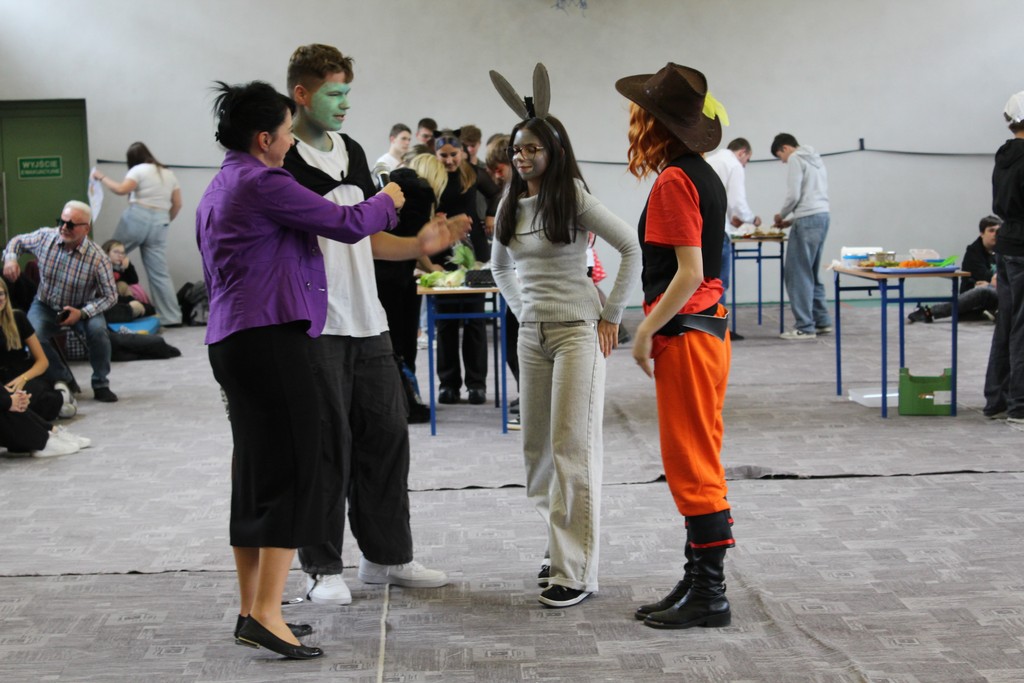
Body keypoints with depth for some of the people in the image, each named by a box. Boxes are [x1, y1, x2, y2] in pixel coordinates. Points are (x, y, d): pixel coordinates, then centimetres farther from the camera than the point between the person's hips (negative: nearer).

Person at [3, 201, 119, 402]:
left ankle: (100, 384, -9)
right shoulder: (45, 237, -15)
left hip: (82, 309, -2)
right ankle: (64, 380, -3)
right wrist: (10, 259, -16)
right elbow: (17, 241, 7)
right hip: (45, 306, 2)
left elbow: (109, 296, -16)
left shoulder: (98, 258, -23)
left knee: (97, 329, -33)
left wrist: (82, 313, -31)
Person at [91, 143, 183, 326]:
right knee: (160, 273, 5)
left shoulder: (139, 170, 1)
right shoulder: (168, 173, 18)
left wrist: (102, 178, 0)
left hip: (136, 218, -5)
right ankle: (171, 316, 1)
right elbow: (177, 204, 17)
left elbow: (121, 189, -13)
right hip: (160, 223, 5)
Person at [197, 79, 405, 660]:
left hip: (230, 341, 10)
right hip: (272, 338, -10)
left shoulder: (218, 190, 20)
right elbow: (348, 224, -9)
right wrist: (387, 202, 10)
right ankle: (267, 614, -12)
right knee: (300, 471, -9)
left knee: (256, 475, 12)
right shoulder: (264, 183, -11)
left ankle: (251, 610, 17)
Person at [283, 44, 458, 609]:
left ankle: (388, 556, 23)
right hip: (313, 326, -7)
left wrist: (416, 245, 2)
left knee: (385, 434, 10)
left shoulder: (352, 152, 14)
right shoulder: (281, 162, -8)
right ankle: (323, 568, 13)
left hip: (366, 320, 7)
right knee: (324, 445, 0)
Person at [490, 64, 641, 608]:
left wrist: (611, 315, -9)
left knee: (573, 447, -9)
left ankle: (576, 573, -6)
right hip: (532, 334, 7)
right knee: (537, 448, 11)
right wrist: (522, 308, 14)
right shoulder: (511, 205, 8)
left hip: (577, 332, -7)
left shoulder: (575, 200, -10)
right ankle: (563, 546, 27)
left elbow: (632, 249, -10)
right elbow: (499, 266, 25)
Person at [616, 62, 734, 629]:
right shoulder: (704, 177, 13)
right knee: (698, 462, 14)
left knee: (692, 465, -4)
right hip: (708, 324, 10)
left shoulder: (673, 182, -15)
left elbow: (689, 272, -21)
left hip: (685, 332, -10)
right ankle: (699, 582, 23)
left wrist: (647, 331, -13)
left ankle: (709, 596, 2)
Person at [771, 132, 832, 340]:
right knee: (812, 273, 16)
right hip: (822, 216, 9)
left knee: (798, 274, -5)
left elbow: (794, 195, -12)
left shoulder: (796, 159, -4)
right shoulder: (815, 159, 23)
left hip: (808, 220, -9)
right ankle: (822, 321, 18)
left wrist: (781, 215, 5)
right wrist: (791, 219, 22)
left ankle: (805, 327, -6)